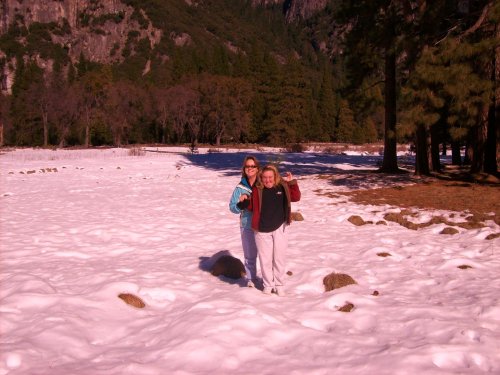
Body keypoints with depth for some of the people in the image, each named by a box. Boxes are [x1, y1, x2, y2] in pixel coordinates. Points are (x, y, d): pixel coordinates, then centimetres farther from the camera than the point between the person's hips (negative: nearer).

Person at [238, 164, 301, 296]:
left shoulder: (282, 187, -3)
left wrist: (292, 182, -6)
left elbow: (296, 197, 4)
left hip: (279, 228, 0)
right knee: (265, 259, 9)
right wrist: (244, 202, -14)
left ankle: (279, 285, 23)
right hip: (262, 230, 0)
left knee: (279, 258, 8)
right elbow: (253, 206, 5)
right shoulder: (257, 190, -5)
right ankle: (268, 284, 25)